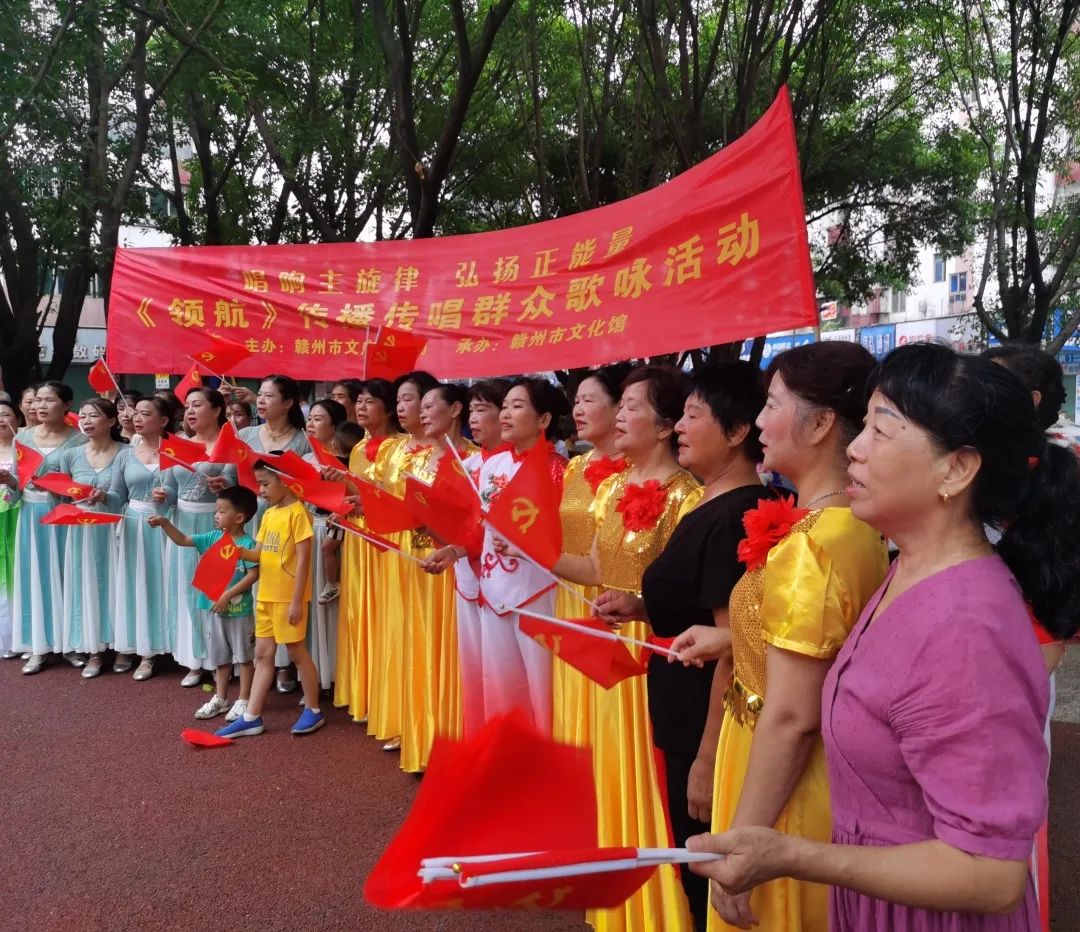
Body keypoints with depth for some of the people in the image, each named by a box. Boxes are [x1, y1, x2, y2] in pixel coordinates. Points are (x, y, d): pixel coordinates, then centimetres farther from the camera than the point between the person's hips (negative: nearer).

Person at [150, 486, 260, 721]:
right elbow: (182, 540, 8)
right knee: (220, 656, 17)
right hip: (217, 609, 7)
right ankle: (220, 698, 30)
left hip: (239, 610, -7)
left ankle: (244, 701, 15)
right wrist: (165, 523, -5)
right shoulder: (212, 538, 3)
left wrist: (228, 595, -21)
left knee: (243, 656, 6)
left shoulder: (247, 544, -16)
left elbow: (253, 575, -20)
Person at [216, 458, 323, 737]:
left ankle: (313, 711, 19)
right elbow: (260, 552, 9)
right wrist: (239, 551, -12)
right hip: (266, 595, 8)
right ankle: (251, 717, 18)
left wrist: (297, 600, -18)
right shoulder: (268, 514, 10)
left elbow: (303, 558, -17)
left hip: (288, 597, -8)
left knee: (296, 652, 3)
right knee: (263, 653, 11)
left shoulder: (297, 512, -15)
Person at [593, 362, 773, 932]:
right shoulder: (712, 509, 8)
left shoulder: (739, 517, -21)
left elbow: (734, 646, -23)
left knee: (712, 880, 9)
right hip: (684, 722, 9)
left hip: (708, 732, -9)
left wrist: (707, 758, -21)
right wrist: (641, 609, 4)